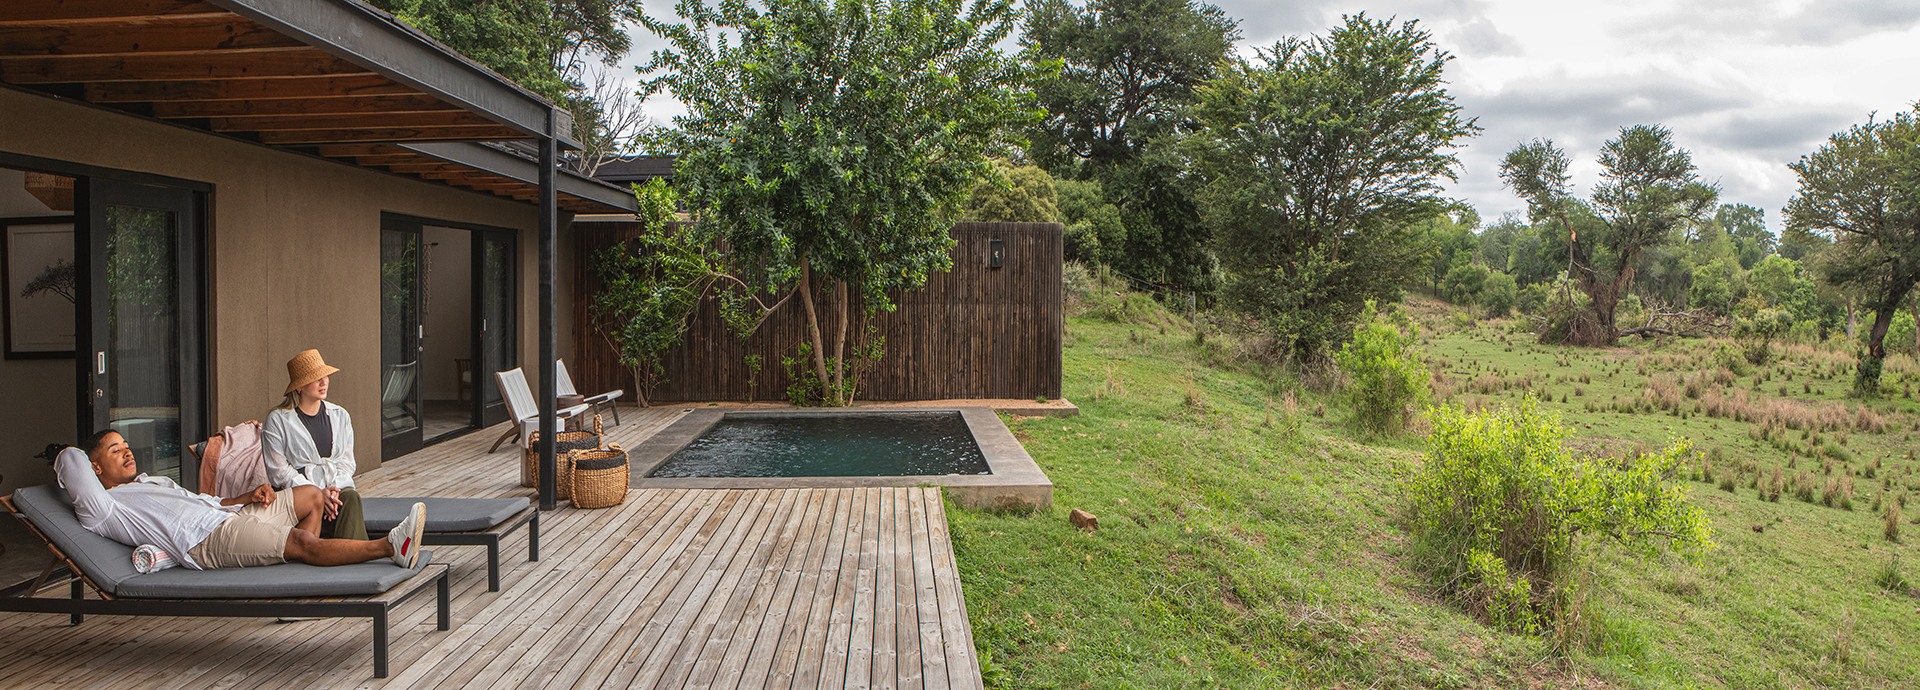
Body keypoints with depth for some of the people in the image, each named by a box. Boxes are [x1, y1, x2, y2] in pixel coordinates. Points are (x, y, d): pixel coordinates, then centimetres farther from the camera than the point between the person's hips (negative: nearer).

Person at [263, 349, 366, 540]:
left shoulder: (340, 416, 16)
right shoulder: (277, 420, 3)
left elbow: (346, 462, 12)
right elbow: (279, 472, -3)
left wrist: (334, 488, -11)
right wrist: (317, 493, -17)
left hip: (337, 488, 4)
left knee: (351, 497, -33)